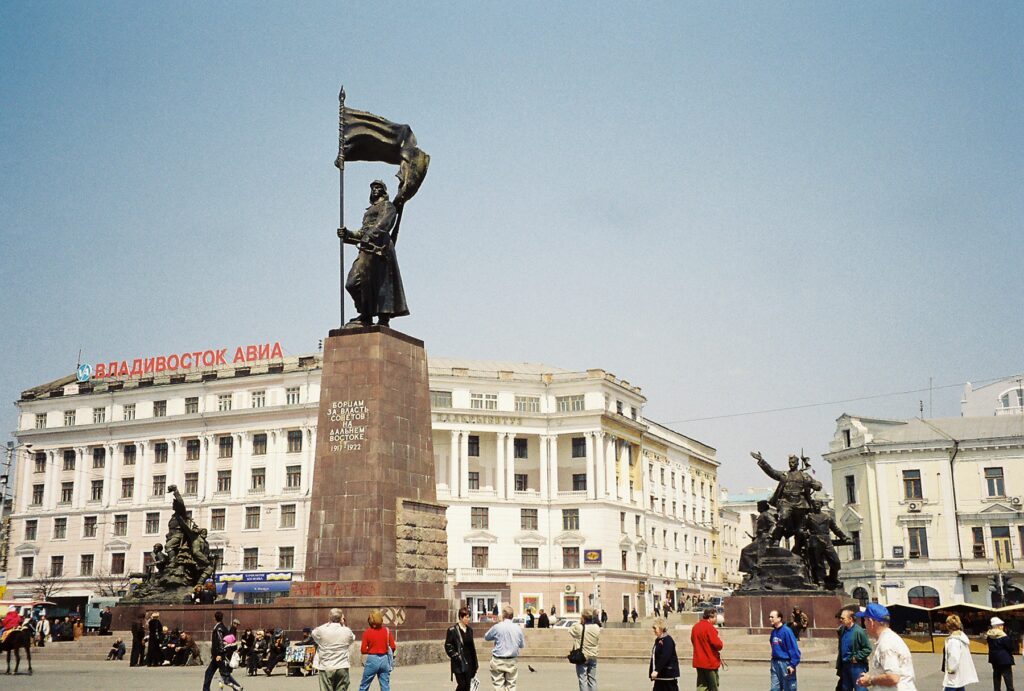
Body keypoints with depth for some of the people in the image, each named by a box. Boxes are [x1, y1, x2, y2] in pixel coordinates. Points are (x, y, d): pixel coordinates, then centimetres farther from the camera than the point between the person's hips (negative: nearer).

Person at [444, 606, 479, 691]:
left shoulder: (469, 629, 10)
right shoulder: (453, 630, -9)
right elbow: (448, 646, -8)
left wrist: (475, 662, 15)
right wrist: (456, 657, -16)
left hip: (469, 662, 6)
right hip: (459, 664, -6)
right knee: (462, 684, -10)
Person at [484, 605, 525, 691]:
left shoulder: (497, 627, -10)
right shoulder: (518, 628, -2)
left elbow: (486, 637, 7)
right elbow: (522, 645, 9)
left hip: (498, 661, -2)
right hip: (511, 661, 3)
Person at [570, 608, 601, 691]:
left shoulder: (578, 627, -19)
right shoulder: (597, 628, -6)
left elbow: (570, 630, 0)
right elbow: (598, 640, 7)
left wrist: (578, 622, 2)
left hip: (582, 657, -4)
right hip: (593, 656, 4)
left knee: (583, 679, 1)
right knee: (592, 679, 14)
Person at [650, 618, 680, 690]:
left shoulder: (667, 640, -17)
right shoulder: (658, 640, 12)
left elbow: (664, 657, -26)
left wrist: (657, 670, -28)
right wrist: (653, 671, 14)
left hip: (669, 674, -9)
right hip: (660, 675, 9)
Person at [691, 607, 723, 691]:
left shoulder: (695, 627, 8)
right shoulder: (709, 627, -18)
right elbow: (718, 645, -21)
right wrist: (719, 639, 0)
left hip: (699, 662, 7)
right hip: (710, 662, -7)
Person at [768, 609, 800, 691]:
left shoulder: (786, 631, -14)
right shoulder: (773, 632, 8)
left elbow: (794, 648, -16)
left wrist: (793, 664, -20)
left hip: (786, 663, -7)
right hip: (775, 663, 7)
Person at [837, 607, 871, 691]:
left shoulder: (859, 632, -17)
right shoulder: (843, 630, 6)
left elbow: (867, 649, -15)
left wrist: (857, 657, -17)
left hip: (856, 666, -8)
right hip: (845, 665, 8)